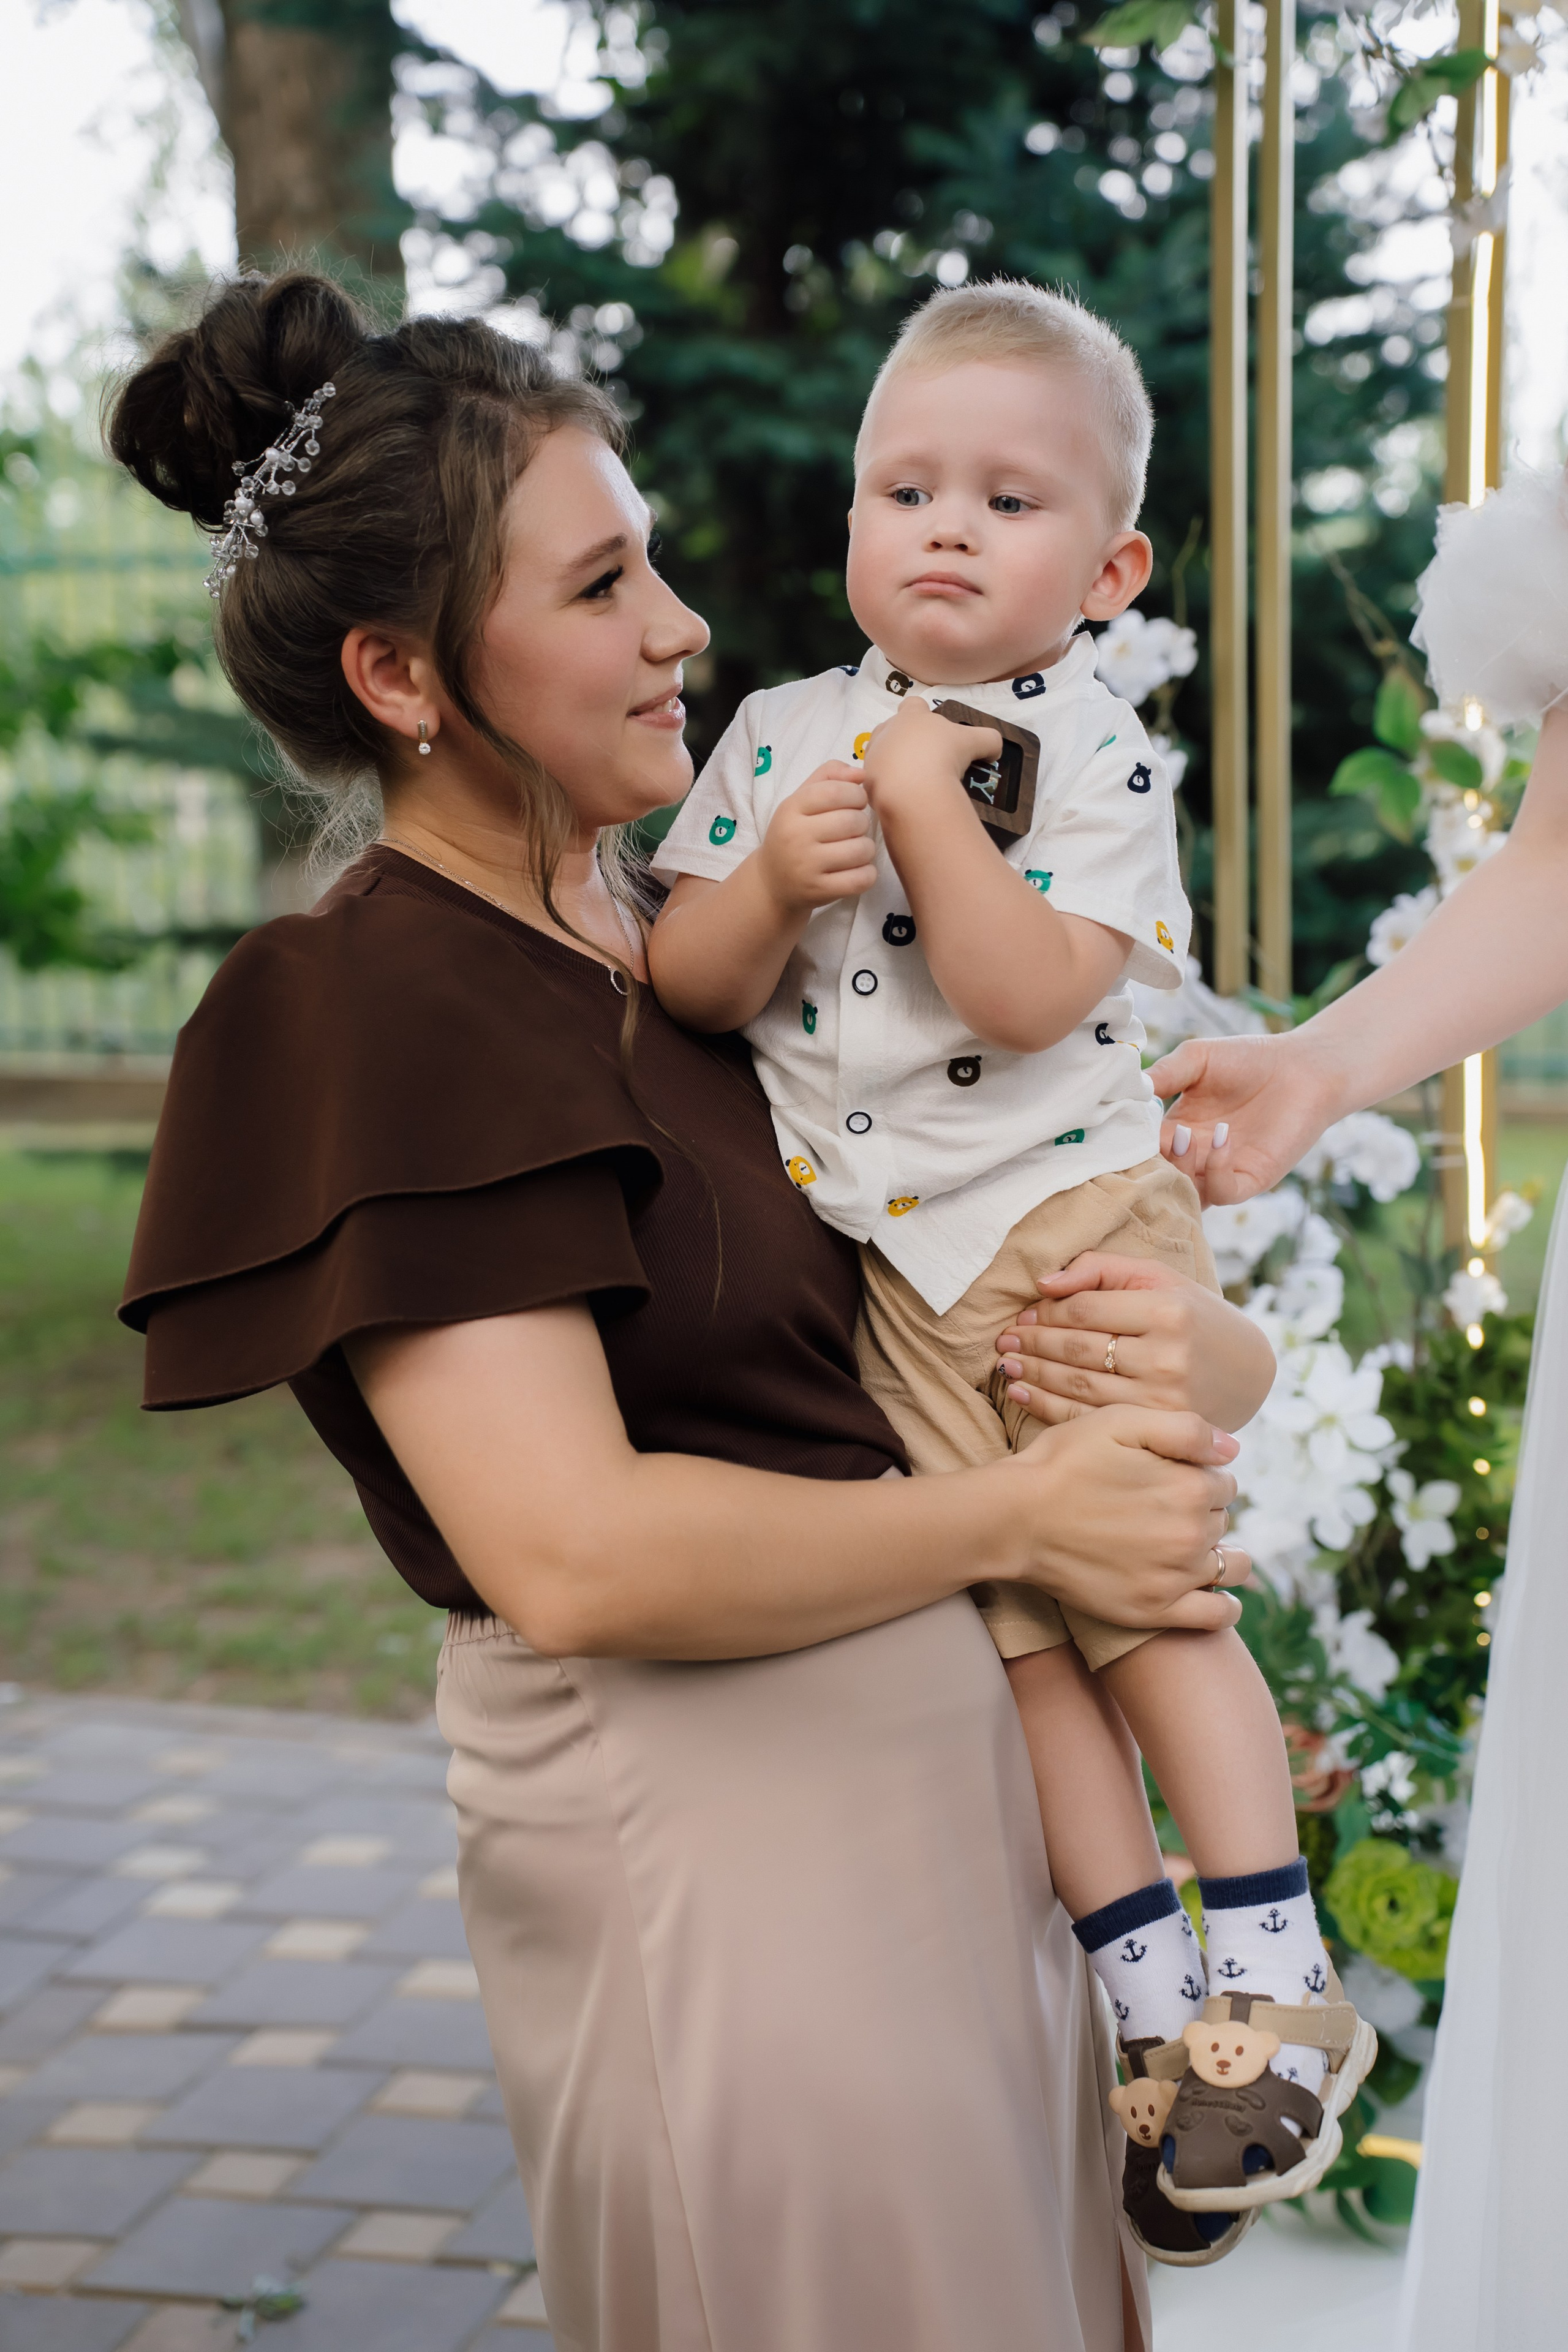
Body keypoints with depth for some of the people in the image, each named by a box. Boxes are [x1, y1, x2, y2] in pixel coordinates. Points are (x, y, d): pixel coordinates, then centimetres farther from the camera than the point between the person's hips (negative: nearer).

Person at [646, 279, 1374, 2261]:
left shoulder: (1092, 756, -6)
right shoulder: (778, 734, 8)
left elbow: (1031, 997, -20)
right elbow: (688, 991, 4)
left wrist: (924, 803, -23)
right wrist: (773, 873, -14)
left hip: (1069, 1220, -4)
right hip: (884, 1274, 4)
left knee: (1144, 1591, -6)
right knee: (1011, 1618, 3)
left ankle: (1278, 1987, 9)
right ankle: (1155, 2006, 12)